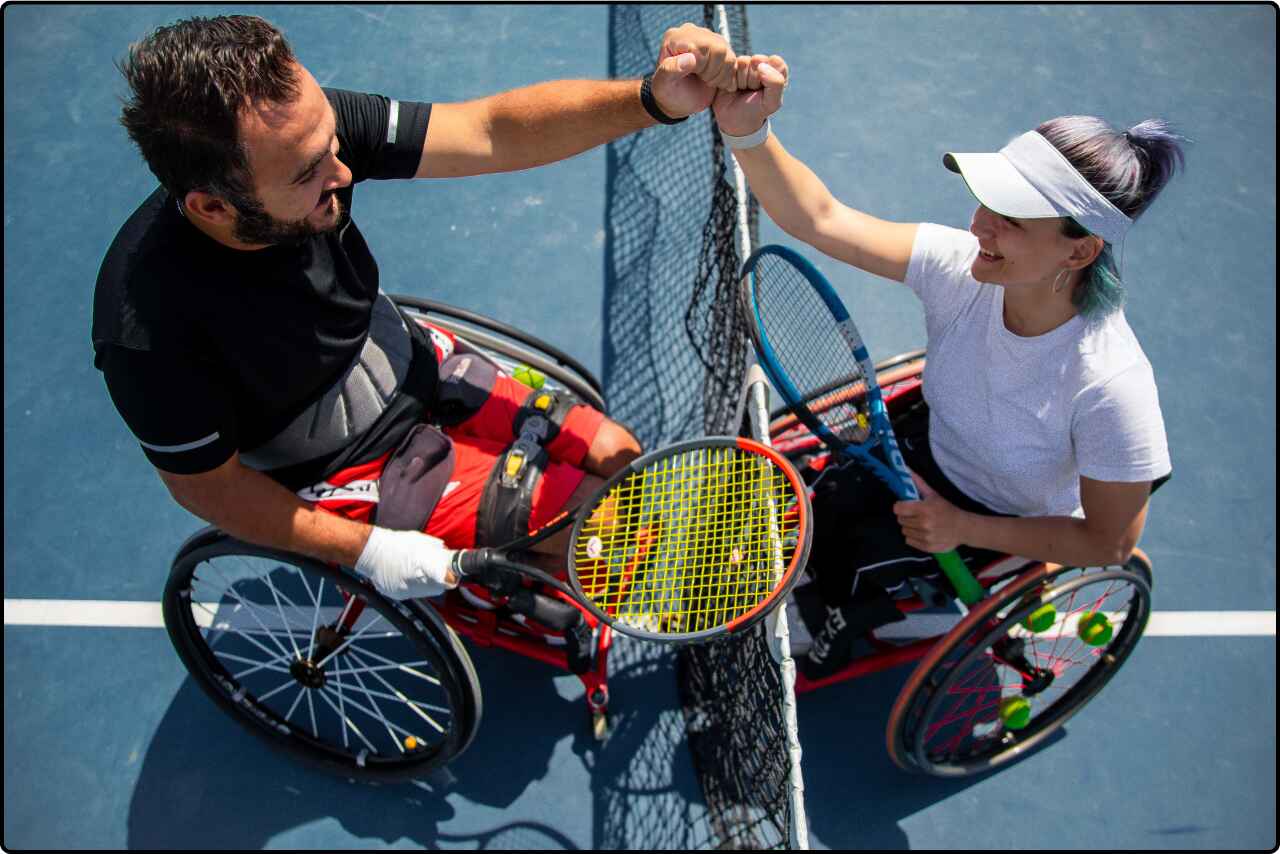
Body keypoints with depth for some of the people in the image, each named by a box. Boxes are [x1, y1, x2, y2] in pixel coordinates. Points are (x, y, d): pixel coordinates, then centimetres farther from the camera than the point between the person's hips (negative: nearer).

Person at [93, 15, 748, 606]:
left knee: (616, 457, 9)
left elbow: (492, 131, -24)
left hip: (410, 365, 6)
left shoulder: (306, 128, -23)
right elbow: (206, 484, -19)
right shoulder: (149, 324, -35)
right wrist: (369, 550, -20)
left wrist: (654, 98, -38)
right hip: (347, 473, -5)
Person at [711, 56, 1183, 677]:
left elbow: (1109, 543, -23)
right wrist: (747, 131, -46)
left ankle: (834, 641, 27)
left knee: (850, 564, -13)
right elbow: (820, 219, -29)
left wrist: (964, 529, -26)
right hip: (927, 453, 4)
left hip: (1011, 534, -4)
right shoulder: (959, 265, -26)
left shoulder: (1111, 385, -37)